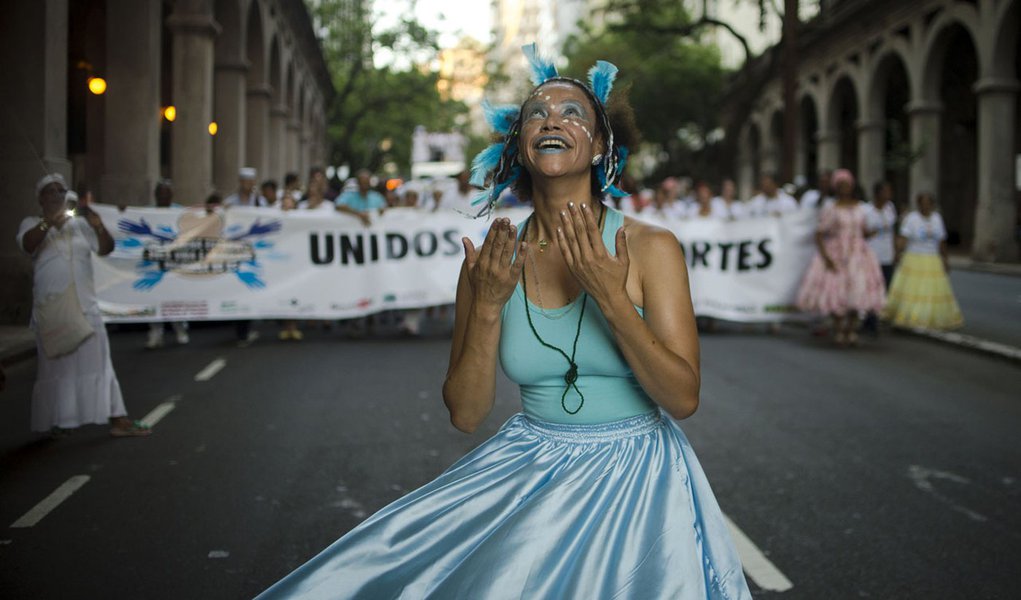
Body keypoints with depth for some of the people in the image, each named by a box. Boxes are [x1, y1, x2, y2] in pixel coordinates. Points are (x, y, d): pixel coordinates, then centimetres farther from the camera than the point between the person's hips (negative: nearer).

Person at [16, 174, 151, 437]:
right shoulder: (32, 224, 7)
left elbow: (106, 249, 2)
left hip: (84, 305, 2)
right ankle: (58, 421, 11)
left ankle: (117, 419, -5)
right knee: (55, 364, 3)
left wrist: (99, 226, -17)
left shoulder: (81, 223, 11)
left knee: (97, 360, -2)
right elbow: (26, 244, -14)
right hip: (50, 306, -2)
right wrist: (49, 223, -29)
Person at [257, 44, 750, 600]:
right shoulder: (494, 261, -3)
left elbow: (683, 399, -14)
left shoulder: (650, 248, -9)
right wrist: (487, 306, -17)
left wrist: (612, 298, -26)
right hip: (532, 467, 2)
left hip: (636, 477, -2)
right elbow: (465, 413, -4)